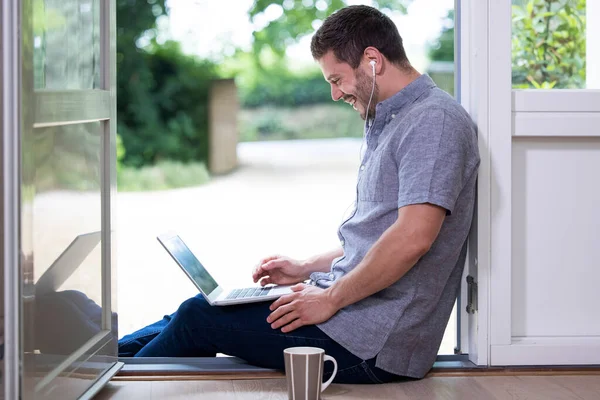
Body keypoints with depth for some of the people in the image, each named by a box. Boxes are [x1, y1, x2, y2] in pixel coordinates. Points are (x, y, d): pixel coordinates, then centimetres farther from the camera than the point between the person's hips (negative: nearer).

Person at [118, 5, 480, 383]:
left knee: (200, 316, -2)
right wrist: (308, 268, 15)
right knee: (196, 311, 11)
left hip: (373, 341, -10)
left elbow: (412, 238, -27)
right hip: (361, 307, 10)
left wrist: (331, 299, -18)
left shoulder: (435, 120, -16)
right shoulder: (390, 124, 18)